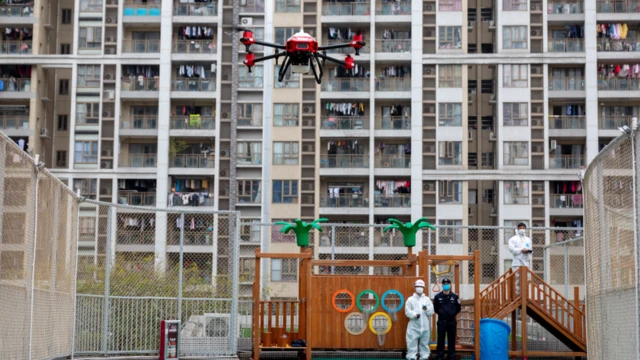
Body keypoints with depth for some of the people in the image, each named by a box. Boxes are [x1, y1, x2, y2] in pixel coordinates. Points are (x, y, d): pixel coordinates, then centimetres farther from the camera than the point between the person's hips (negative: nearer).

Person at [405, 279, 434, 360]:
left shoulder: (427, 299, 12)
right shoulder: (410, 299, 5)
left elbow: (431, 311, 4)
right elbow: (407, 311, -3)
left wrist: (426, 309, -16)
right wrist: (414, 315, -20)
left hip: (425, 326, 3)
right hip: (414, 325, -2)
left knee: (425, 342, 7)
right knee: (412, 341, -7)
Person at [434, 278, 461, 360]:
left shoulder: (455, 296, 0)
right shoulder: (438, 296, -2)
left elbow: (459, 308, 8)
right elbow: (435, 308, 10)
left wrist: (453, 314, 3)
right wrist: (440, 313, 6)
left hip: (452, 322, 1)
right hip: (441, 322, -1)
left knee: (452, 341, 6)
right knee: (440, 340, 2)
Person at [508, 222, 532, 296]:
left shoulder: (528, 239, 23)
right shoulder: (513, 239, 6)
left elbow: (530, 249, 18)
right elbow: (511, 249, -6)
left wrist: (529, 250, -5)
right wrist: (521, 250, -13)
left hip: (525, 263, 4)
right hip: (517, 263, -4)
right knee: (517, 279, -9)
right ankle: (517, 295, -8)